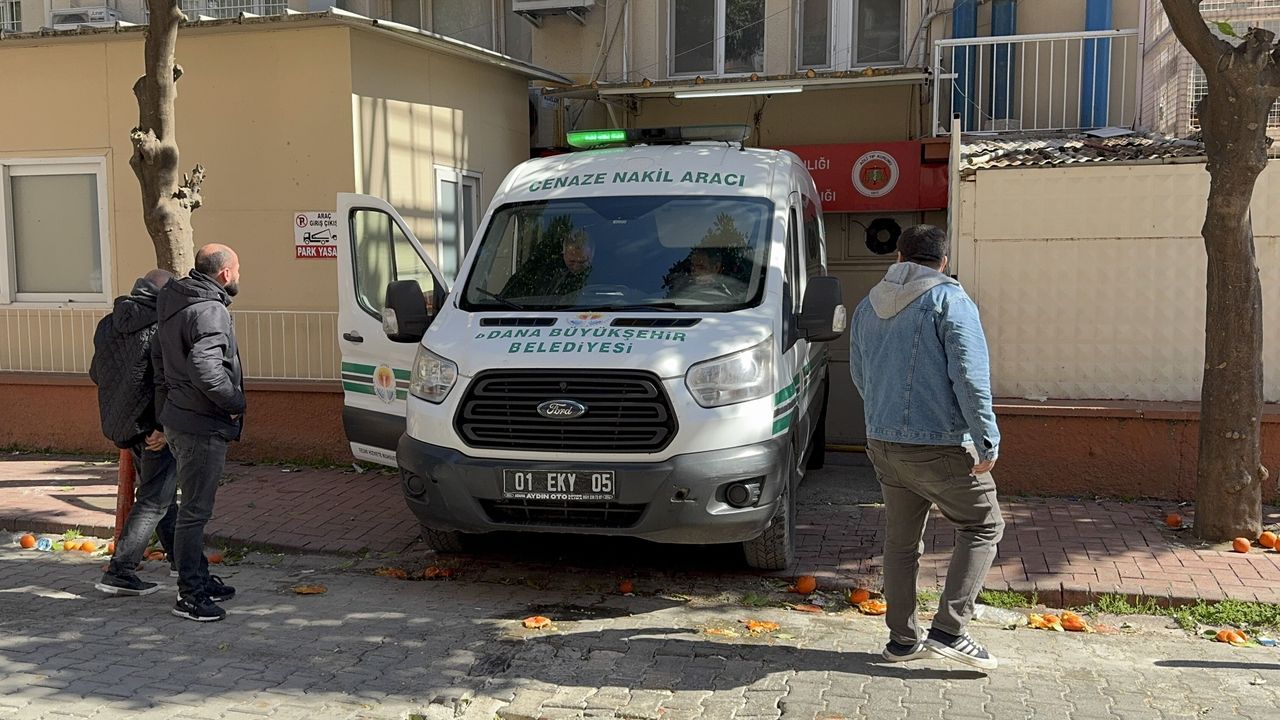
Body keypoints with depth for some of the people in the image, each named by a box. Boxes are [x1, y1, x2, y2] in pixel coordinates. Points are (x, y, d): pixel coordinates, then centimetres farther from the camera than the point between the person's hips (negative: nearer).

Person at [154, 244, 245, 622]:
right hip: (202, 426, -11)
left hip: (178, 420, 11)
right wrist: (235, 402, -17)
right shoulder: (209, 311, -19)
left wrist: (165, 403, 23)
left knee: (195, 506, 20)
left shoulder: (175, 306, 14)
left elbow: (159, 358, 21)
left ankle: (198, 578, 31)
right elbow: (205, 369, -31)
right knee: (196, 509, -3)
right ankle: (189, 594, 4)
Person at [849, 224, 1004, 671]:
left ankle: (902, 639, 20)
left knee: (900, 540, 15)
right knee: (983, 528, 8)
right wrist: (988, 441, -14)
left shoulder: (869, 306, 12)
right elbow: (970, 376, -17)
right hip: (940, 445, -6)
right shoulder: (949, 299, -9)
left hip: (882, 444, 6)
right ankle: (949, 631, 0)